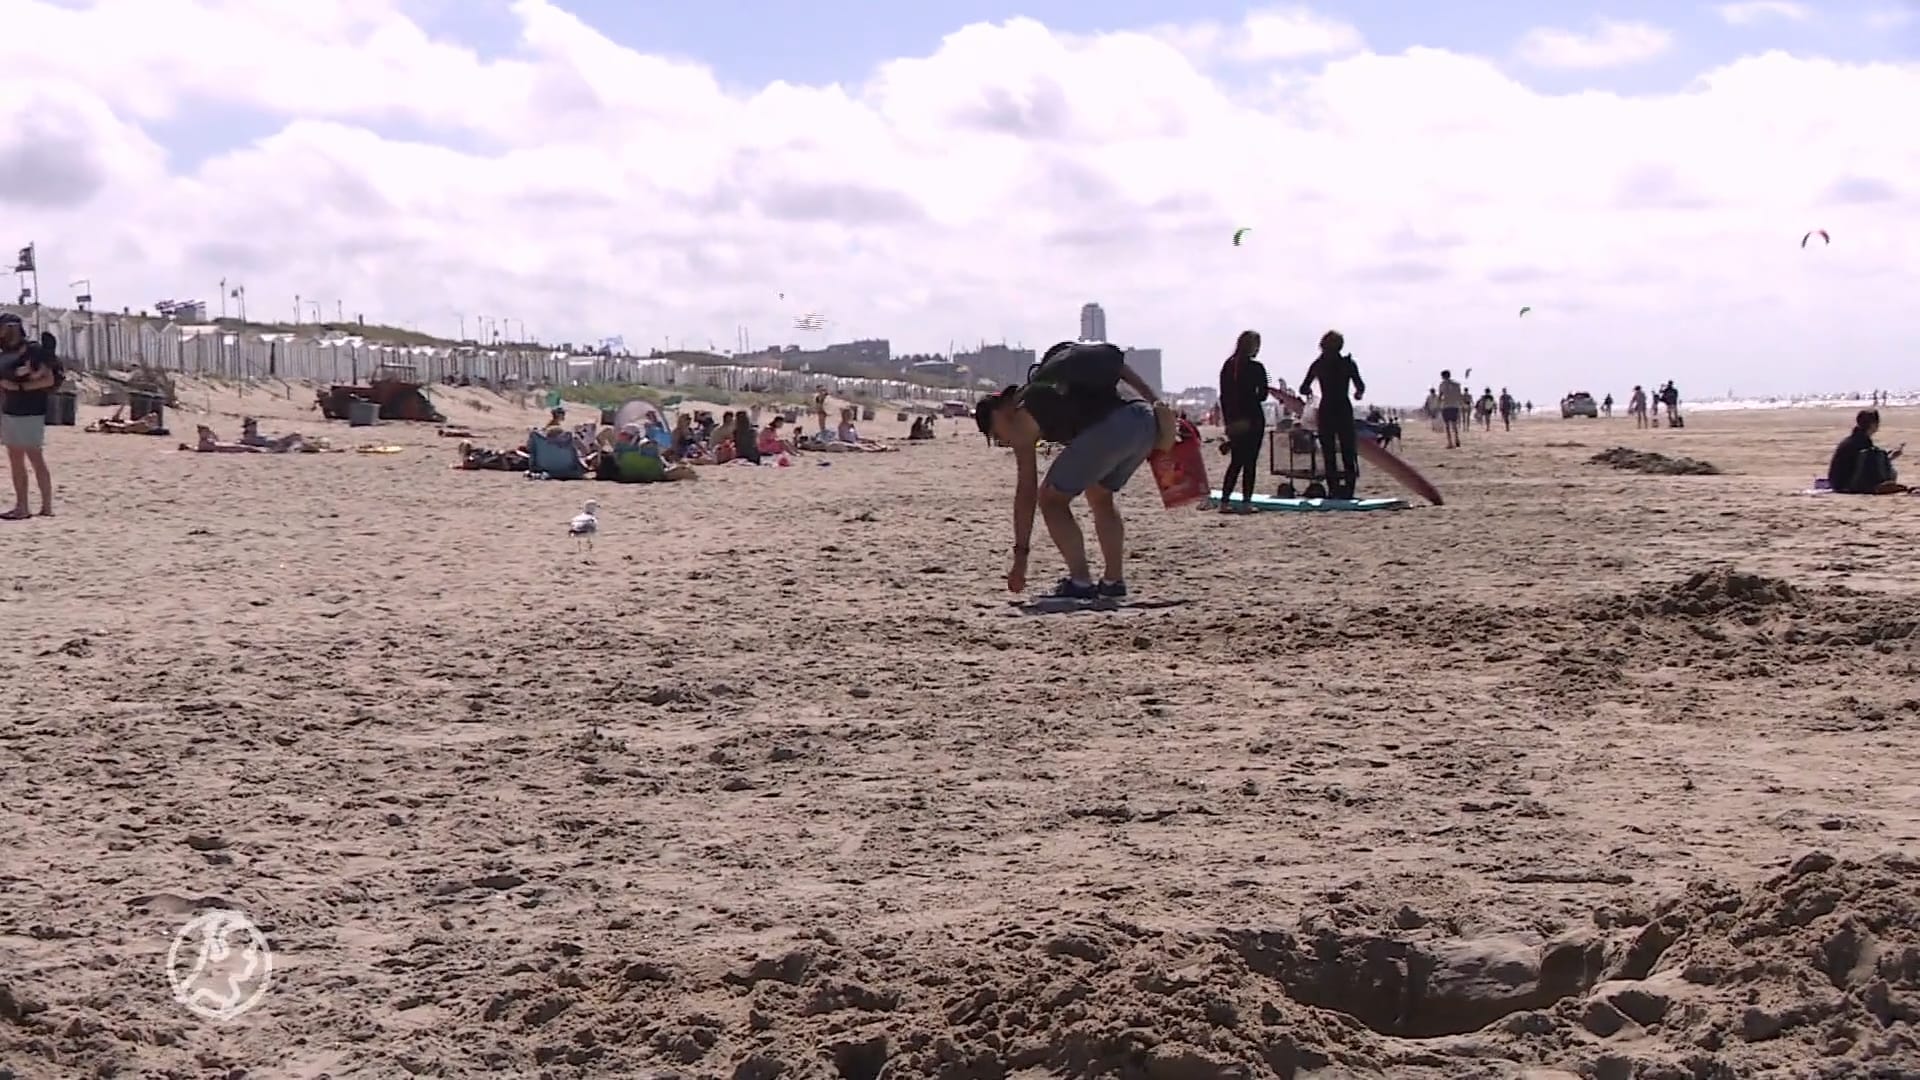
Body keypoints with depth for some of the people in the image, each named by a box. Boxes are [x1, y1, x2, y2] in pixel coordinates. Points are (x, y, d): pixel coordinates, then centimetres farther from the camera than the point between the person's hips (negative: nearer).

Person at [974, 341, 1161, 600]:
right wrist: (1156, 404, 20)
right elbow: (1119, 365, 27)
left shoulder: (1022, 416, 14)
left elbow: (1025, 493, 12)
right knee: (1100, 496, 29)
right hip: (1147, 422, 8)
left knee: (1051, 498, 9)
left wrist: (1020, 554, 16)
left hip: (1109, 429, -8)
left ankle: (1081, 583, 2)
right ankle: (1114, 581, 26)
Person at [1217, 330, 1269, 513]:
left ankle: (1225, 500, 9)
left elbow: (1223, 396, 9)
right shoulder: (1256, 368, -8)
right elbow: (1263, 395, -7)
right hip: (1252, 419, -5)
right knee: (1250, 462, -1)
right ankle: (1246, 502, -4)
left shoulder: (1228, 366, 8)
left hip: (1234, 420, 5)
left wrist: (1227, 420, 14)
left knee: (1235, 461, 13)